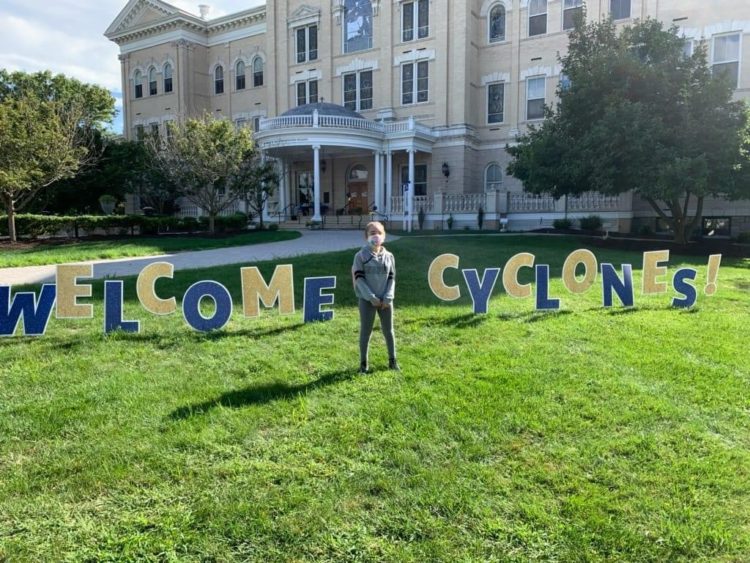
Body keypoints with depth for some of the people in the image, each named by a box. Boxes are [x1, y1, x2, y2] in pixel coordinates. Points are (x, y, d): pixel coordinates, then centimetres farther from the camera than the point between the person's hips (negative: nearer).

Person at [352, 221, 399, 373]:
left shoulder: (389, 256, 5)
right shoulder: (360, 256, -5)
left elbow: (392, 278, 4)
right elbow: (359, 279, -10)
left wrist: (388, 297, -8)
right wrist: (372, 297, -16)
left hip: (385, 300, 3)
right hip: (367, 300, -3)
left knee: (388, 331, 11)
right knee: (365, 331, 4)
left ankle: (392, 360, 24)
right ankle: (363, 363, 16)